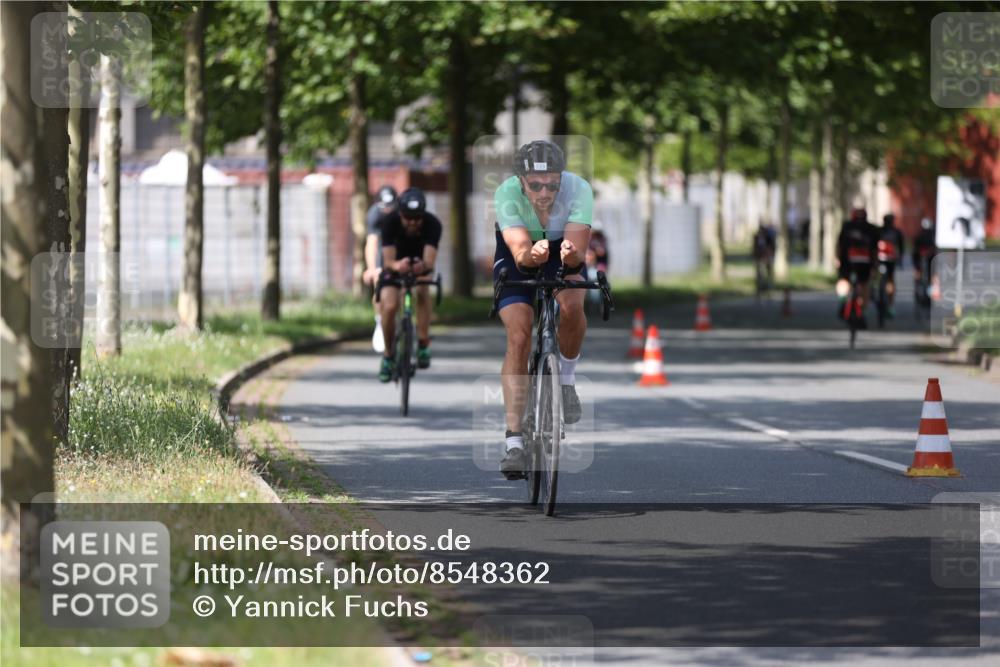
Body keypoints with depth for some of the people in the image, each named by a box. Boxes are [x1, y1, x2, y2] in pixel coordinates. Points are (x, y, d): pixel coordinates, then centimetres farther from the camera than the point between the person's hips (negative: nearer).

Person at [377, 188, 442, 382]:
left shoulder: (432, 224, -31)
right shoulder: (390, 222, -31)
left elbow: (430, 261, -41)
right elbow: (388, 261, -37)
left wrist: (424, 265, -65)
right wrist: (397, 265, -61)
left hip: (419, 263, 0)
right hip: (395, 264, 0)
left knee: (422, 292, -30)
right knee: (389, 306, -19)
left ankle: (423, 345, -19)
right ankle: (388, 355, 2)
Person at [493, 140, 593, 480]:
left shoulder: (578, 190, -30)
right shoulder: (507, 194, -32)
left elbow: (579, 253, -35)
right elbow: (520, 253, -39)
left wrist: (571, 253, -58)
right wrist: (532, 254, -62)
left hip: (562, 257, 1)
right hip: (517, 262, -1)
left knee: (571, 305, -31)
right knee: (518, 337, -18)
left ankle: (567, 378, -2)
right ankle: (514, 441, -18)